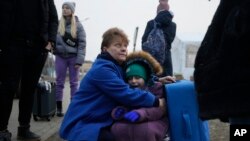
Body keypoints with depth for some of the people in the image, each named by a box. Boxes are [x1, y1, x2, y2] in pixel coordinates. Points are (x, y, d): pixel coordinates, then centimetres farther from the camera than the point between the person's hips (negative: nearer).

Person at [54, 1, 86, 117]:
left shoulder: (78, 25, -1)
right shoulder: (57, 24, 4)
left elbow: (82, 43, -5)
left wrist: (79, 60, -12)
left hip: (73, 57, -1)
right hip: (60, 56, 2)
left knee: (74, 83, 4)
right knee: (59, 82, 5)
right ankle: (59, 108, 12)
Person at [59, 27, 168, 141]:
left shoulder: (118, 67, 9)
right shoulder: (102, 69, -21)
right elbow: (127, 95, -27)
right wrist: (157, 102, -19)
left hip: (101, 123, 10)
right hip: (82, 126, -9)